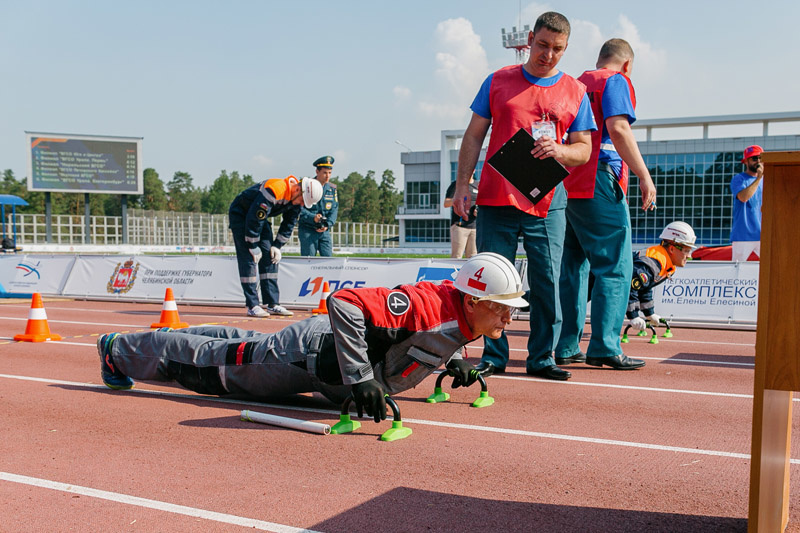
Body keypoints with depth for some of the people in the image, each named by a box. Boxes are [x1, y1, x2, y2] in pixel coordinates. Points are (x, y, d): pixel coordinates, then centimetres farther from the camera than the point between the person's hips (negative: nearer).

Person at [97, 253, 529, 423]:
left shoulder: (460, 309, -8)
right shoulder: (429, 305, -36)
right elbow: (343, 302, -42)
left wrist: (451, 358, 4)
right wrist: (360, 378, -41)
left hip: (332, 347, 8)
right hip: (311, 356, -8)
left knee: (249, 347, 29)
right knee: (217, 364, 10)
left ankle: (170, 340, 52)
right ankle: (120, 350, 30)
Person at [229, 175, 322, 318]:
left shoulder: (296, 200, -9)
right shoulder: (275, 190, -35)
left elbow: (288, 224, 5)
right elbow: (254, 218, -31)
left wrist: (277, 246, -2)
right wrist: (253, 246, -24)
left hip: (260, 217, 8)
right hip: (240, 214, -8)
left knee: (270, 257, 1)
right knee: (249, 258, -14)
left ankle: (273, 304, 4)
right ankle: (252, 306, -12)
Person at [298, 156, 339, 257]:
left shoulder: (332, 189, 8)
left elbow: (334, 209, 6)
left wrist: (327, 224, -10)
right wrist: (313, 218, -25)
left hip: (324, 231, 4)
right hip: (307, 230, -4)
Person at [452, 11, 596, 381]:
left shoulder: (575, 91, 9)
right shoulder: (498, 81, 9)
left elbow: (584, 150, 8)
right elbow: (474, 137, 9)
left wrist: (559, 151, -14)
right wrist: (462, 184, 0)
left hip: (547, 204, 0)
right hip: (496, 200, 0)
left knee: (547, 282, -1)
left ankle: (541, 358, 10)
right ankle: (493, 357, 12)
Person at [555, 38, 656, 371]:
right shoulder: (616, 81, 1)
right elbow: (617, 128, -14)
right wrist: (644, 176, -15)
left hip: (564, 185, 8)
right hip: (598, 184, -7)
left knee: (572, 266, 11)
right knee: (615, 267, -3)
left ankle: (565, 347, 11)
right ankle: (604, 347, -7)